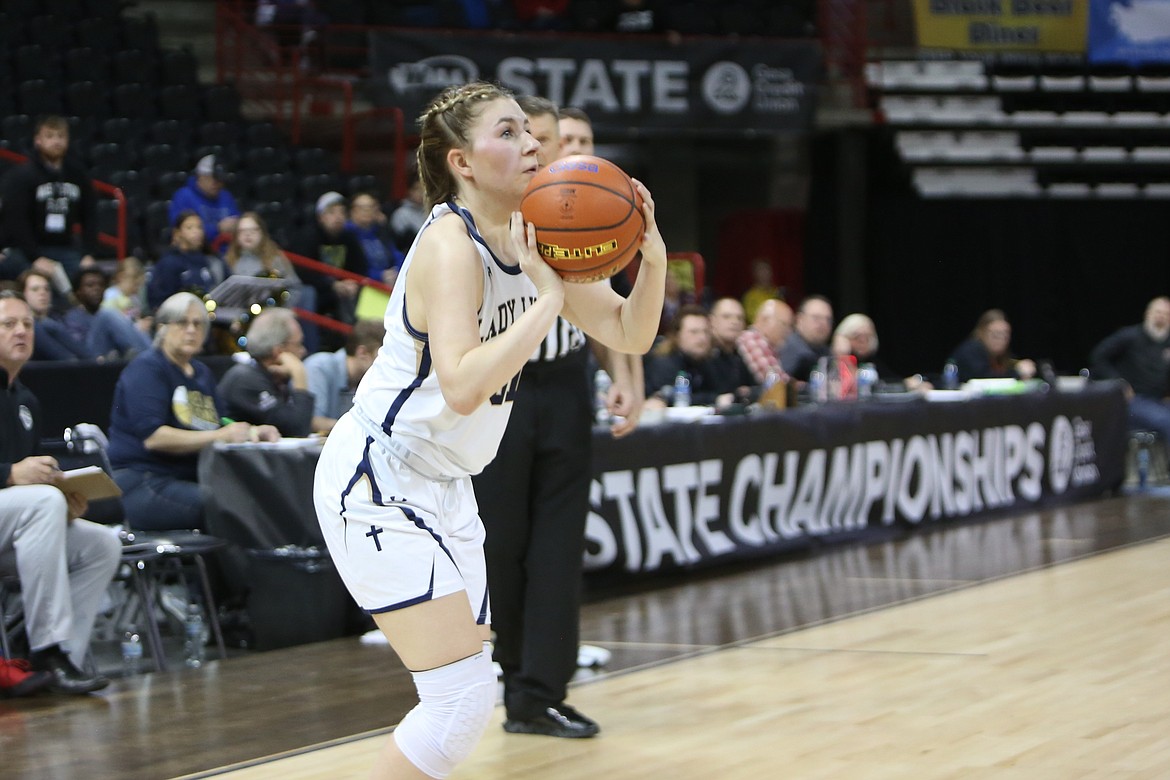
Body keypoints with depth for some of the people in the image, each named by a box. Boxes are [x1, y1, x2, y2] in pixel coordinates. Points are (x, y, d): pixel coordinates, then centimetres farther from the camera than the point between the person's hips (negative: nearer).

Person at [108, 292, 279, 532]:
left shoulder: (201, 373, 23)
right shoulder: (147, 368, -3)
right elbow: (152, 437, -15)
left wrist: (252, 433, 0)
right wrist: (218, 436, -19)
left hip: (189, 481, 8)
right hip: (142, 484, -8)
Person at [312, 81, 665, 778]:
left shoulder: (533, 237, 3)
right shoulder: (451, 243, -22)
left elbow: (628, 334, 6)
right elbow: (463, 386, -37)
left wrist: (653, 258, -11)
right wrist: (549, 299, -32)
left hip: (443, 485, 9)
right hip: (375, 480, -9)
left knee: (467, 694, 12)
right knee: (464, 694, -14)